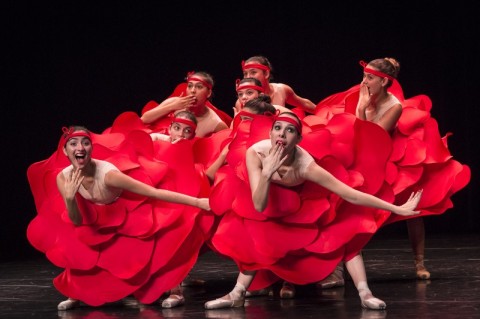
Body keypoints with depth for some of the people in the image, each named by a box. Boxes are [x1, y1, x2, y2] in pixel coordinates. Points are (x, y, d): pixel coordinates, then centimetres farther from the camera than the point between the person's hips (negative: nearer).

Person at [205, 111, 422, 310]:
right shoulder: (256, 153, -37)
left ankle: (364, 294, -15)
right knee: (257, 240, -16)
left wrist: (398, 209, -36)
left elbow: (351, 195, -36)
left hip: (308, 207, -1)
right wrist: (267, 173, -55)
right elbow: (259, 206, -39)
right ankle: (237, 295, -1)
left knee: (346, 226, -17)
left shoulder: (305, 165, -41)